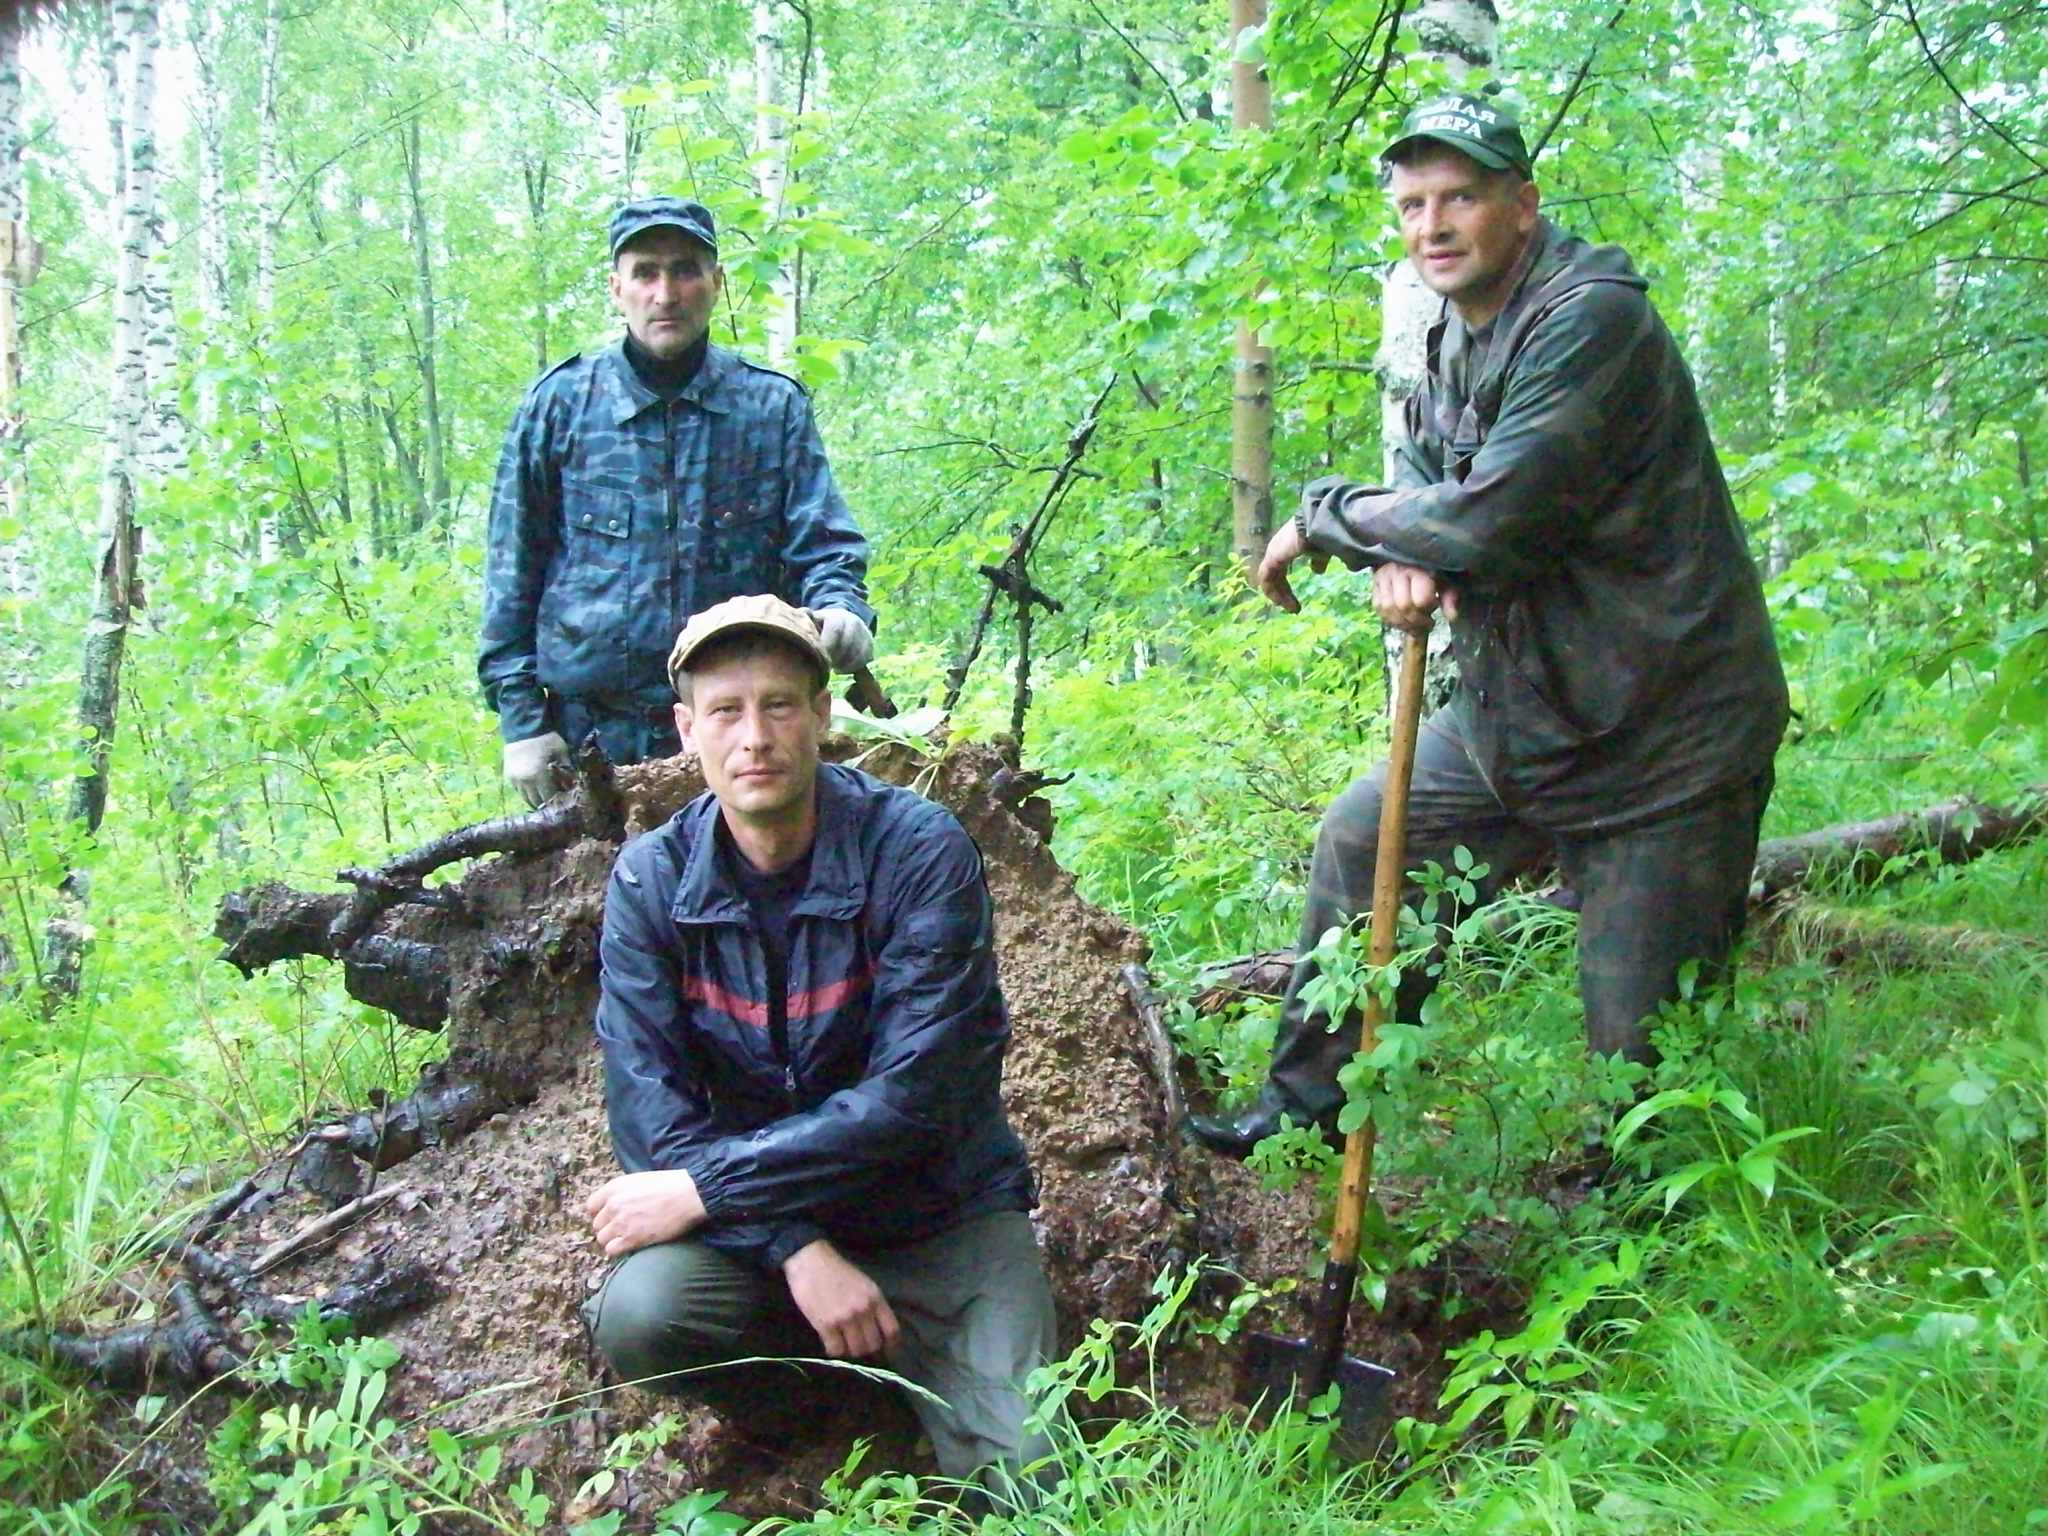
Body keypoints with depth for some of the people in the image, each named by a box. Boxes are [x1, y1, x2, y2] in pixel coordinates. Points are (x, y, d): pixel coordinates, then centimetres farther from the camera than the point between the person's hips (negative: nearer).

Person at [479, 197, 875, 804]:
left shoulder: (774, 406, 6)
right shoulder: (560, 403, 5)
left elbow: (822, 545, 6)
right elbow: (514, 570, 6)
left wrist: (840, 607, -18)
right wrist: (521, 719, 1)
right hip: (589, 734, 0)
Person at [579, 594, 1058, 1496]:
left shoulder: (920, 851, -16)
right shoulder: (652, 880, -7)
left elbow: (909, 1099, -21)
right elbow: (647, 1107, -13)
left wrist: (705, 1186, -22)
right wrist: (798, 1249, -26)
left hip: (939, 1212, -1)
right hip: (756, 1228, 2)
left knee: (1025, 1472, -18)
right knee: (637, 1314, -29)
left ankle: (902, 1361, 15)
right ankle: (829, 1388, 4)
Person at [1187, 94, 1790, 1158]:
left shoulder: (1591, 319, -22)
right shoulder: (1453, 336, 8)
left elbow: (1493, 513, -30)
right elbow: (1423, 476, 16)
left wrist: (1323, 518, -15)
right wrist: (1401, 560, -10)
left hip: (1659, 734, -9)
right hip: (1512, 705, 9)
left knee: (1643, 1038, -3)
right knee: (1359, 843, 18)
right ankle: (1307, 1108, 34)